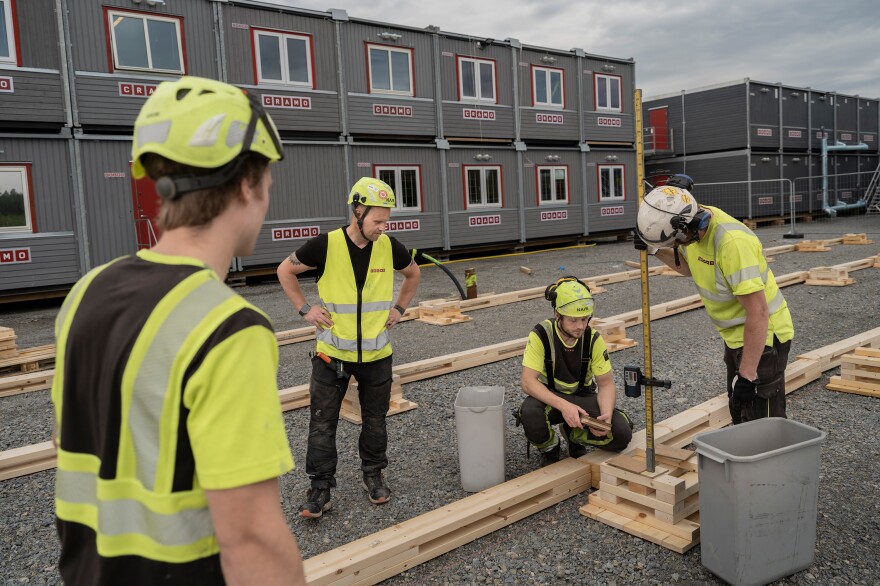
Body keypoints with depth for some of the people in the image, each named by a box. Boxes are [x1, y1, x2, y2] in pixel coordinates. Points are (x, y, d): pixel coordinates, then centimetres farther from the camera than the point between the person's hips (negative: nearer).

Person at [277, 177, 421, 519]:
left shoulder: (390, 247, -6)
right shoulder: (325, 245, -14)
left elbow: (413, 274, 16)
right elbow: (286, 270, 2)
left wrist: (399, 308, 6)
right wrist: (304, 309, -5)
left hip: (376, 353, 2)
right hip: (332, 353, -2)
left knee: (375, 419, 15)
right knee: (322, 423, 5)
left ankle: (374, 474, 35)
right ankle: (320, 489, 20)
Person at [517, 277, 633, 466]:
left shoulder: (593, 339, -14)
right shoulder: (540, 335, -23)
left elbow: (606, 384, -9)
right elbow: (528, 381, -28)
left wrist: (606, 414, -30)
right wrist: (563, 405, -41)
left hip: (583, 398, 3)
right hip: (549, 399, -2)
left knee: (621, 433, -21)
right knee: (530, 411, -38)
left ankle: (574, 436, 11)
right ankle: (549, 449, -2)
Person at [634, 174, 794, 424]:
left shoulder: (733, 242, -33)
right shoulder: (693, 222, -6)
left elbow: (758, 314, -30)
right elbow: (690, 266, 16)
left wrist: (747, 374, -27)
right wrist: (655, 250, -1)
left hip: (763, 337, -9)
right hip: (736, 336, 9)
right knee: (740, 416, 21)